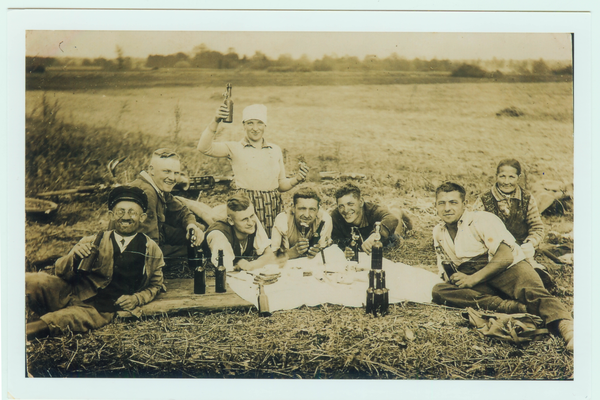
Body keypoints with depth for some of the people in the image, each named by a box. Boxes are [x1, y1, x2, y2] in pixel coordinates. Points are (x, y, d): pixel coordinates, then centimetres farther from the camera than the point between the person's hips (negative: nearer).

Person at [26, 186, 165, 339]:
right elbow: (60, 272, 7)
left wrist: (136, 299, -2)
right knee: (28, 281, -27)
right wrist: (75, 257, -17)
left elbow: (155, 286, 20)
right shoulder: (94, 241, 9)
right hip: (69, 293, 3)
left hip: (103, 308, -2)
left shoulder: (152, 250, 8)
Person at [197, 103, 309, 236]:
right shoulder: (235, 149, 3)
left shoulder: (275, 150, 15)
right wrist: (215, 122, -20)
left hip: (273, 208, 3)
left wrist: (296, 180, 0)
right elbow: (204, 148, -11)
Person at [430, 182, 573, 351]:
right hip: (479, 284, 5)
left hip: (508, 269, -4)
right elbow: (444, 263, 26)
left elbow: (506, 256, -13)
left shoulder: (482, 220, -5)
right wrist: (449, 274, 0)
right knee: (438, 291, -26)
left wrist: (473, 279, -16)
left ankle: (567, 329, -65)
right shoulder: (438, 232, 14)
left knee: (532, 292, -38)